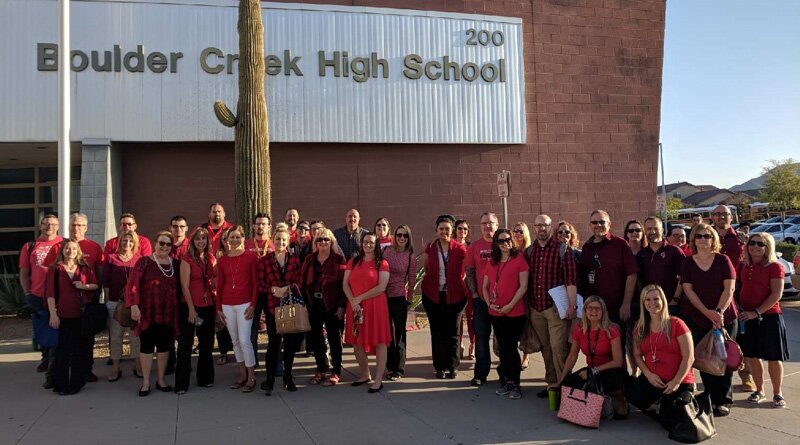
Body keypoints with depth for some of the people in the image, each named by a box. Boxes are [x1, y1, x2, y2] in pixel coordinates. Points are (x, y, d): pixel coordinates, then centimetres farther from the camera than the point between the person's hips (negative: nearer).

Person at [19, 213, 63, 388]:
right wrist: (28, 294, 1)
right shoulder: (29, 246, 9)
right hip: (37, 297, 3)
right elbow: (24, 273, 10)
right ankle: (46, 358, 41)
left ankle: (52, 372, 5)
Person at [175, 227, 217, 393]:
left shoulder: (211, 258, 7)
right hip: (190, 306, -5)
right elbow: (184, 285, -10)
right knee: (185, 344, 1)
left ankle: (205, 378, 25)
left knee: (207, 343, 13)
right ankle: (181, 384, 8)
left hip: (208, 306, 5)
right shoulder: (187, 259, -7)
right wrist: (191, 309, -14)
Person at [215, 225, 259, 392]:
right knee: (235, 341, 10)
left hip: (245, 304, -4)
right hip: (227, 305, 4)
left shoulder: (251, 257, -3)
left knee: (244, 340, -10)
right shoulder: (222, 260, 8)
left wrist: (253, 305, -9)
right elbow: (219, 285, 11)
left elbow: (255, 283, -3)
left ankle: (252, 377, 1)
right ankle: (242, 375, 20)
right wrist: (218, 308, 8)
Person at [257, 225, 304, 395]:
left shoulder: (295, 259, 6)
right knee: (274, 342, 0)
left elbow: (299, 282, 1)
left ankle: (288, 377, 21)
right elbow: (261, 285, 2)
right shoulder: (264, 260, 5)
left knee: (290, 342, 8)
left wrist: (287, 289, -16)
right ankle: (270, 379, 9)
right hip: (273, 306, -1)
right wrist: (274, 289, -15)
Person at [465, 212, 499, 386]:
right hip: (480, 298, 1)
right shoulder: (474, 247, 4)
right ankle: (480, 374, 12)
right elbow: (469, 272, 6)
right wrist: (475, 294, -2)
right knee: (481, 336, 5)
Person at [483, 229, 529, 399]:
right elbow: (485, 286, 16)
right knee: (503, 348, 12)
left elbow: (523, 286, -10)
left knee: (511, 348, -2)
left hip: (515, 313, -5)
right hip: (496, 313, 5)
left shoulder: (519, 259, -5)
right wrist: (489, 303, 1)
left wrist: (510, 305, -14)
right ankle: (505, 381, 22)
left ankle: (515, 384, 10)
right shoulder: (492, 262, 11)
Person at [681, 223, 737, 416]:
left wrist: (719, 312, -16)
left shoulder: (723, 260, 1)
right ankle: (711, 399, 15)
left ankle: (723, 401, 10)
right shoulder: (688, 263, 4)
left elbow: (729, 288, -5)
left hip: (725, 318, -1)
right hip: (697, 318, 1)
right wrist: (708, 312, -13)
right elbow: (688, 290, -3)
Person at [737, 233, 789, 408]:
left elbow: (776, 294, -13)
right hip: (747, 317, 5)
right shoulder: (744, 267, 8)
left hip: (769, 317, -5)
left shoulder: (774, 267, -7)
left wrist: (756, 312, -18)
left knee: (773, 357, 3)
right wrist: (739, 309, 3)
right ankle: (759, 390, 24)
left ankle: (777, 393, 17)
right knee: (751, 356, 9)